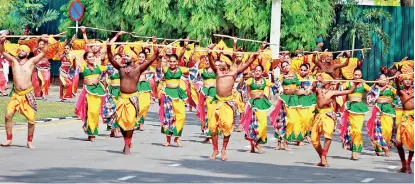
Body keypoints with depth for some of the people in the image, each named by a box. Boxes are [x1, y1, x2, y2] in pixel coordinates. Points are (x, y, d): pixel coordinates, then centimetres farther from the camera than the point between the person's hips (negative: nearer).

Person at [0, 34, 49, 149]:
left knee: (31, 119, -3)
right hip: (16, 94, 2)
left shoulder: (31, 62, 1)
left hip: (28, 95, -2)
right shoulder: (14, 61, 7)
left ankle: (30, 141, 13)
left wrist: (45, 42, -20)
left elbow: (43, 53, -5)